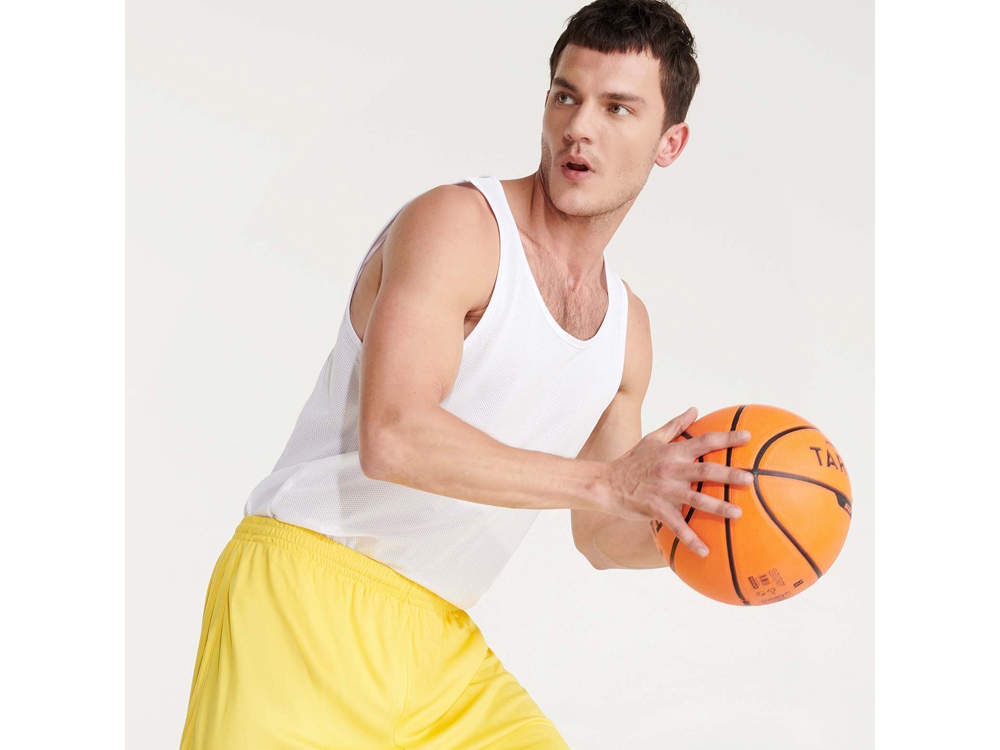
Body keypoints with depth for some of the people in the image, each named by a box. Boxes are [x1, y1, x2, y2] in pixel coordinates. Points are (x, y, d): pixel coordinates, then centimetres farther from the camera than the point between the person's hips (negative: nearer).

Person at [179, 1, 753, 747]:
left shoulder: (627, 326, 13)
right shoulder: (457, 224, -11)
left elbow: (600, 535, 22)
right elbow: (392, 438, -25)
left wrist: (683, 530, 0)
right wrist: (605, 480, -25)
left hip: (438, 637, 7)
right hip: (308, 599, -7)